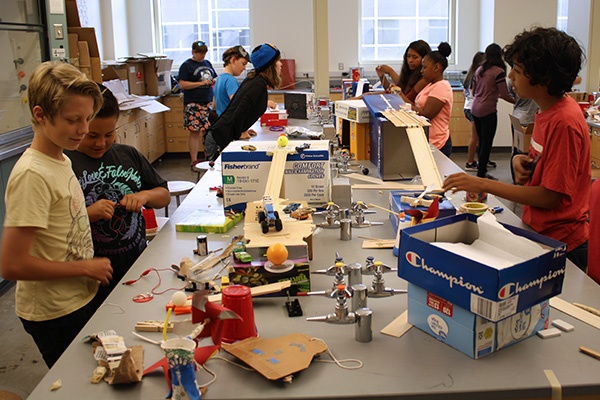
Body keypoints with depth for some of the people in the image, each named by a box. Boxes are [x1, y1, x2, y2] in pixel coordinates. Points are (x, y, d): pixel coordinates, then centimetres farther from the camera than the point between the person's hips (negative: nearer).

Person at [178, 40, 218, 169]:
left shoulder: (207, 63, 16)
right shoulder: (186, 65, -2)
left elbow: (215, 78, 26)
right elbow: (182, 85, -9)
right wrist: (201, 83, -15)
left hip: (209, 102, 5)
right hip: (194, 104, -5)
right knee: (194, 132, -4)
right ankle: (194, 161, 2)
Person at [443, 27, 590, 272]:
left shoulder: (564, 122, -24)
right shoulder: (547, 110, 4)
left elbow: (550, 196, -23)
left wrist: (483, 185, -22)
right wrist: (522, 161, -4)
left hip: (561, 244, -8)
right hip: (539, 232, 8)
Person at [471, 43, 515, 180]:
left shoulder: (479, 70, 10)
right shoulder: (498, 71, -11)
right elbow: (505, 95, -12)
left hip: (475, 109, 7)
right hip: (488, 111, -7)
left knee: (481, 142, 16)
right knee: (487, 144, -1)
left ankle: (482, 171, 23)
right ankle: (481, 175, 2)